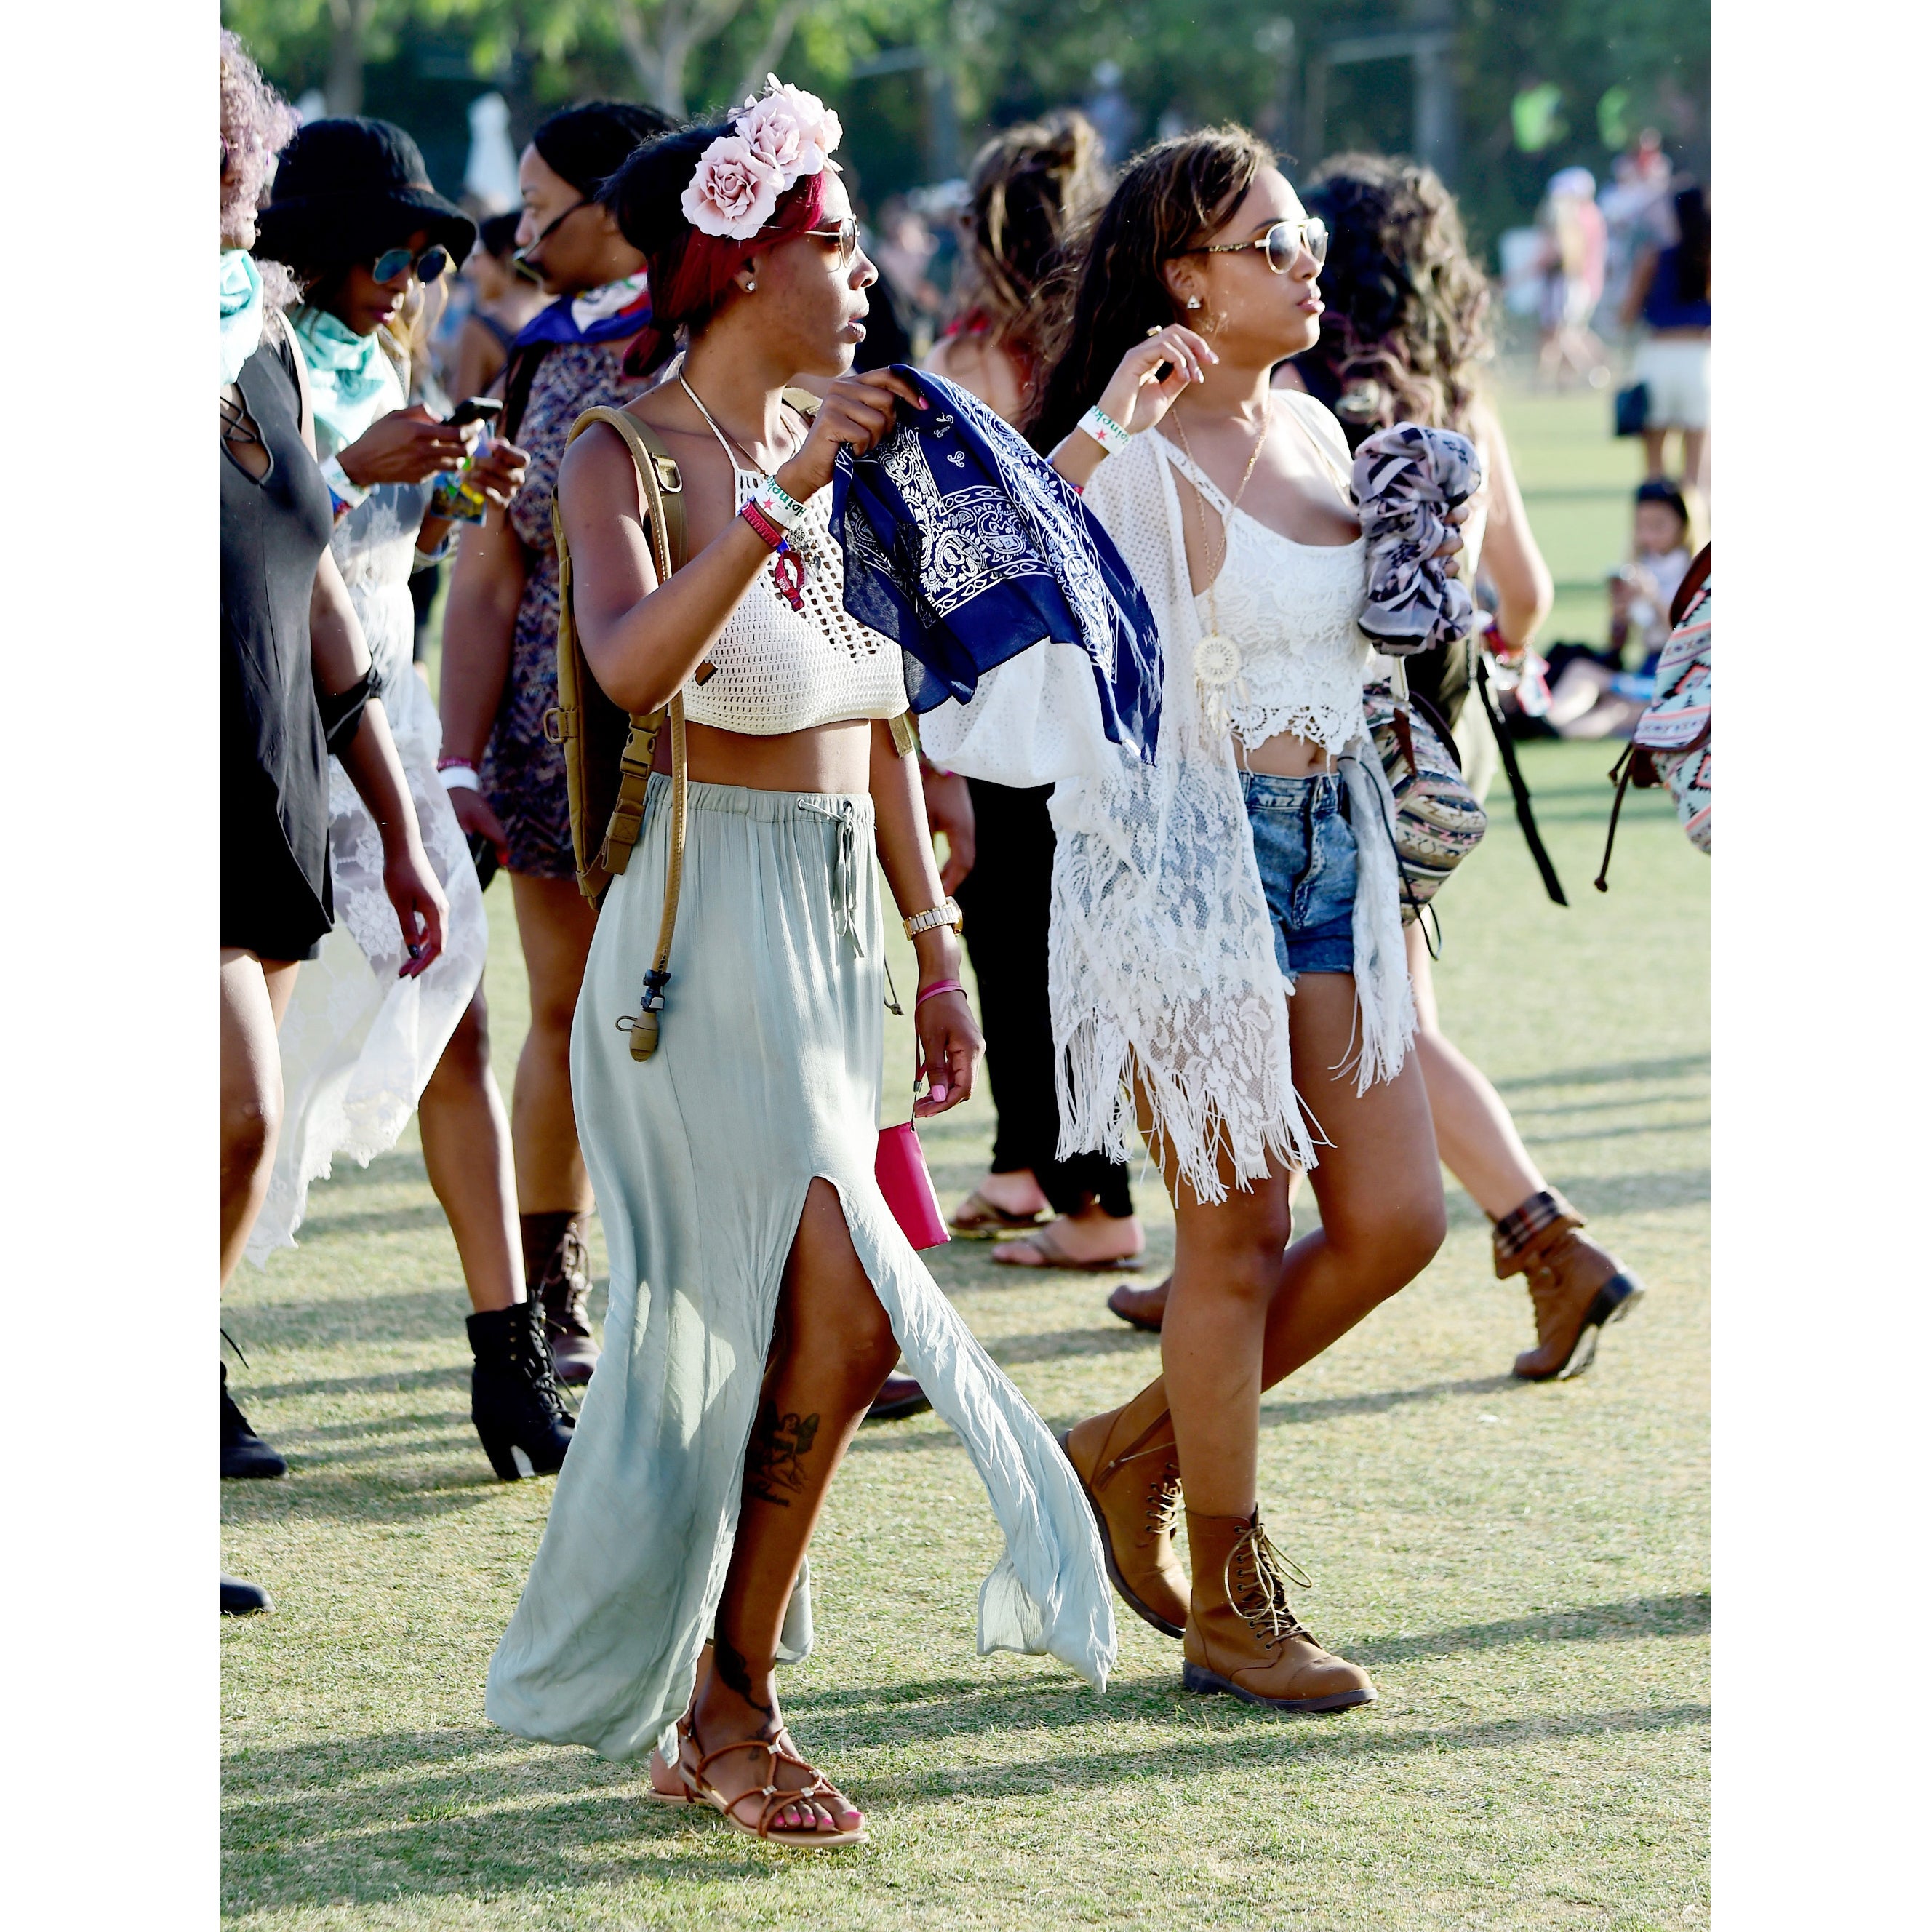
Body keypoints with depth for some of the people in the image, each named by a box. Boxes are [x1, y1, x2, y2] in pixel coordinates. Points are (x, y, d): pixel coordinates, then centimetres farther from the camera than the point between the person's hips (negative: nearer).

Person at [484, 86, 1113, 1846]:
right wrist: (784, 498, -35)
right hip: (709, 919, -7)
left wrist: (934, 943, 16)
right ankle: (733, 1702, 0)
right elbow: (629, 663, -29)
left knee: (744, 1326, 9)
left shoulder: (835, 451, 12)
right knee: (843, 1313, -14)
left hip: (835, 920, 7)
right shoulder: (627, 454, -9)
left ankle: (703, 1712, 17)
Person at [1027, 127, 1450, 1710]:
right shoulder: (1142, 457, -12)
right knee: (1240, 1231, -1)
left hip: (1333, 842, 8)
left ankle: (1141, 1448, 24)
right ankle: (1230, 1607, 11)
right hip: (1189, 856, -8)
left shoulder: (1316, 433, 12)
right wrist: (1101, 431, -35)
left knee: (1395, 1220, 6)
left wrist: (1426, 555, 11)